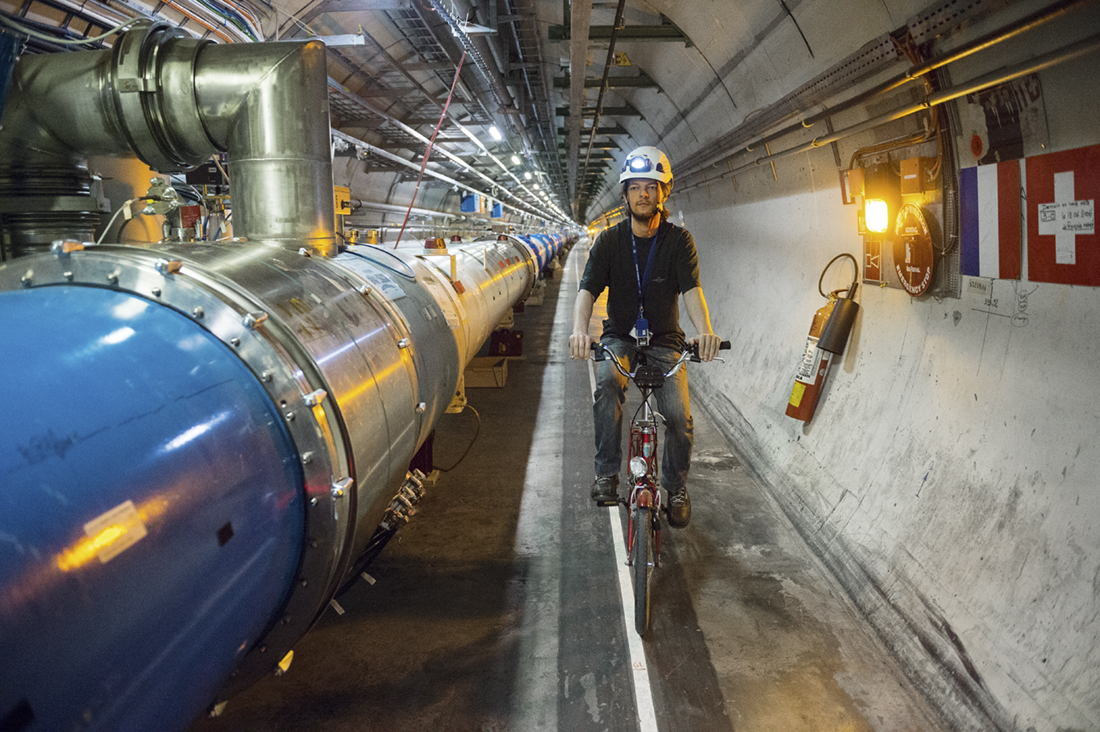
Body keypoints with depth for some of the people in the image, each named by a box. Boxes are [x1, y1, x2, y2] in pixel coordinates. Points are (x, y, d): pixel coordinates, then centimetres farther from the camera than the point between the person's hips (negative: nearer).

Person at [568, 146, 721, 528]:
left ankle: (676, 485, 9)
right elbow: (588, 289, -16)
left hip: (664, 341, 0)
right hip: (620, 338, 0)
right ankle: (607, 473, -19)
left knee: (679, 415, -19)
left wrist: (704, 330, -42)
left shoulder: (678, 240, -6)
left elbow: (691, 289, -21)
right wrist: (579, 329, -38)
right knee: (608, 383, -33)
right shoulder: (610, 240, -5)